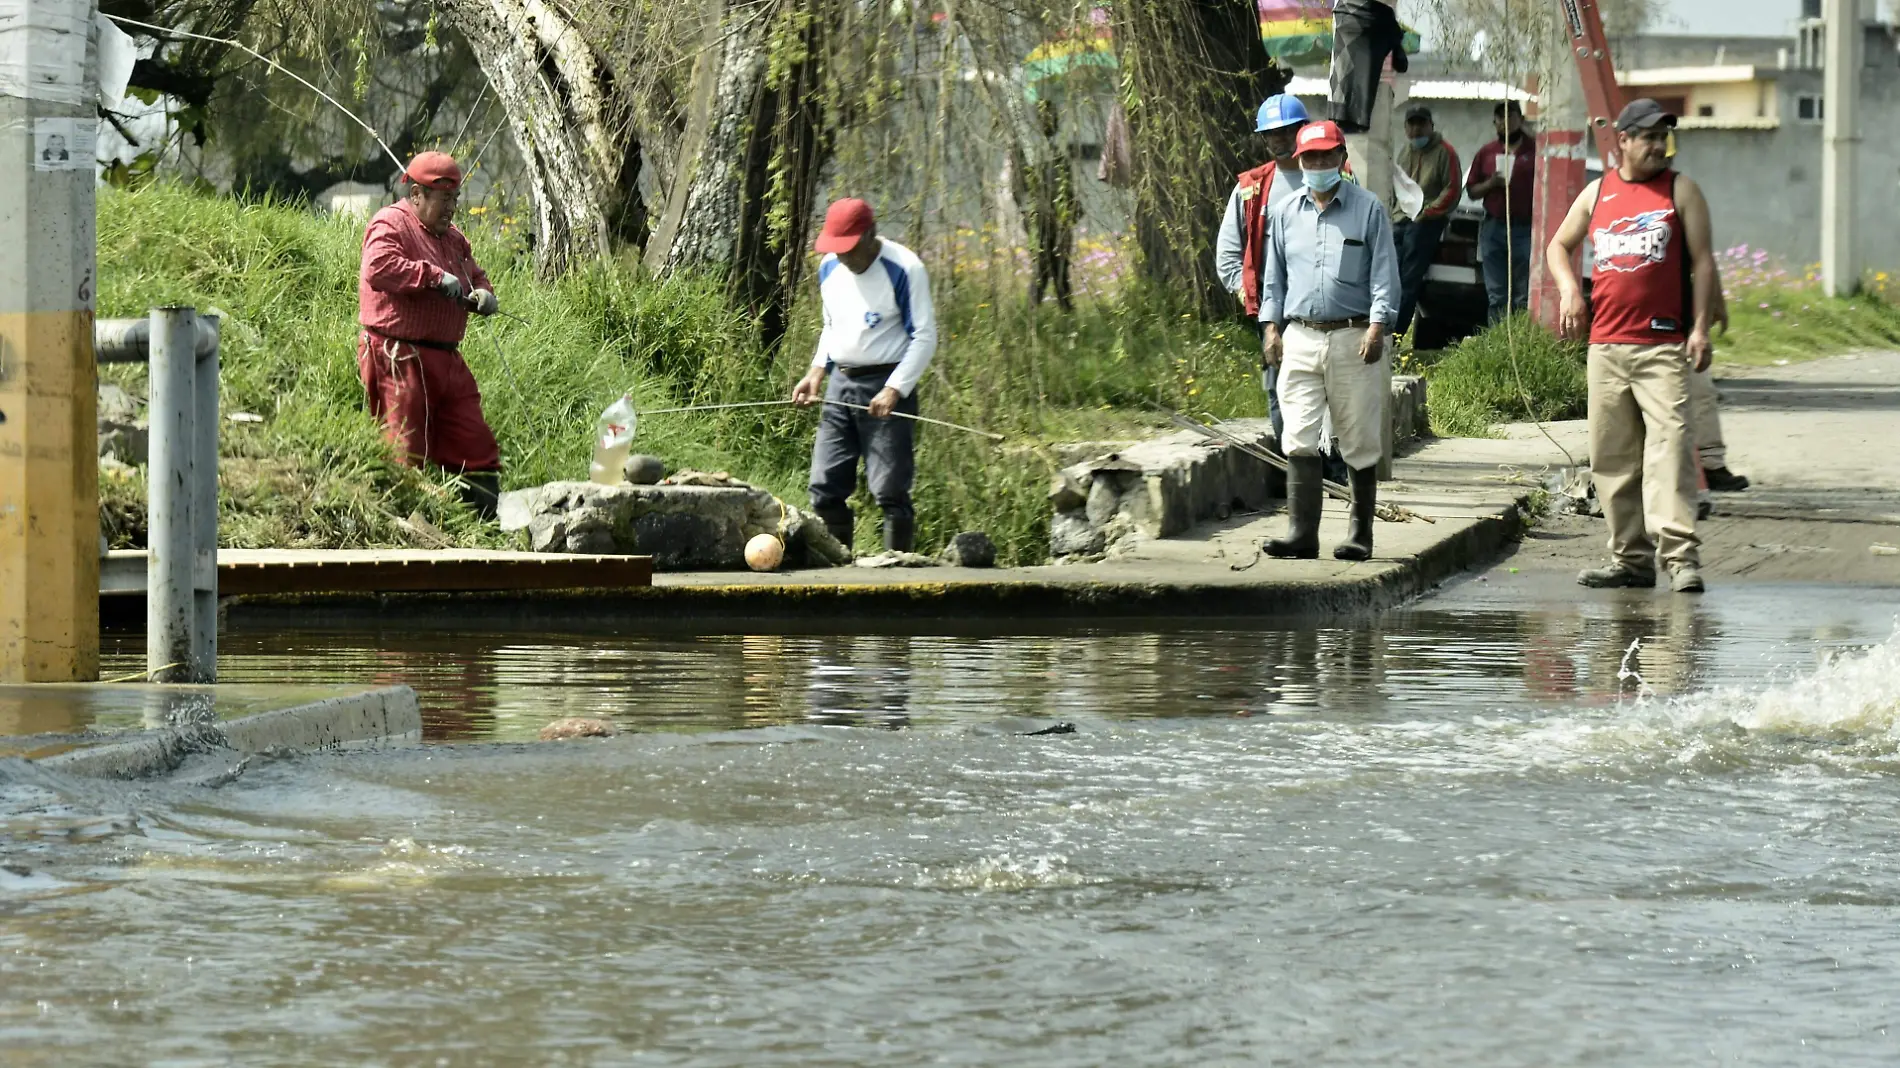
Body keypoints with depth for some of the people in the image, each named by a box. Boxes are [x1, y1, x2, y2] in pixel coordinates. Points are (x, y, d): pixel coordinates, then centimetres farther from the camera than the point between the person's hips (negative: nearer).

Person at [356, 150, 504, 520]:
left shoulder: (452, 237, 21)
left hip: (446, 361, 9)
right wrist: (434, 276, -24)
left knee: (476, 448, 6)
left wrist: (483, 294, 7)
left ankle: (491, 520, 9)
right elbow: (379, 268, -25)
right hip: (399, 360, -9)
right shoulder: (390, 225, -6)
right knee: (407, 453, -6)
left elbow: (476, 276, 32)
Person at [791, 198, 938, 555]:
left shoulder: (903, 270, -11)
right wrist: (816, 373, 9)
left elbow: (924, 337, -11)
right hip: (841, 384, 7)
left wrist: (894, 389, -20)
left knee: (890, 490, -10)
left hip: (887, 384, -7)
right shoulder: (829, 268, 10)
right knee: (825, 488, 3)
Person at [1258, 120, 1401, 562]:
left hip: (1353, 340, -3)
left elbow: (1384, 274, 0)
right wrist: (1271, 327, 9)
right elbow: (1274, 276, 20)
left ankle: (1360, 533, 11)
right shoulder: (1285, 213, 14)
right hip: (1300, 339, 3)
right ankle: (1302, 533, -10)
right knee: (1299, 439, -7)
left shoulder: (1369, 209, 3)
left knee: (1360, 442, 2)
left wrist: (1377, 326, -11)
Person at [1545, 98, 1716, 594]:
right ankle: (1631, 558, 13)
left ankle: (1681, 556, -19)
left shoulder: (1680, 190, 5)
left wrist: (1700, 327, -8)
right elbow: (1559, 245, 24)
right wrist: (1568, 288, 3)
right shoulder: (1597, 193, 13)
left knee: (1669, 445, -15)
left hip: (1663, 347, -4)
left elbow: (1702, 261, 2)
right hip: (1606, 344, 4)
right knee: (1612, 455, 6)